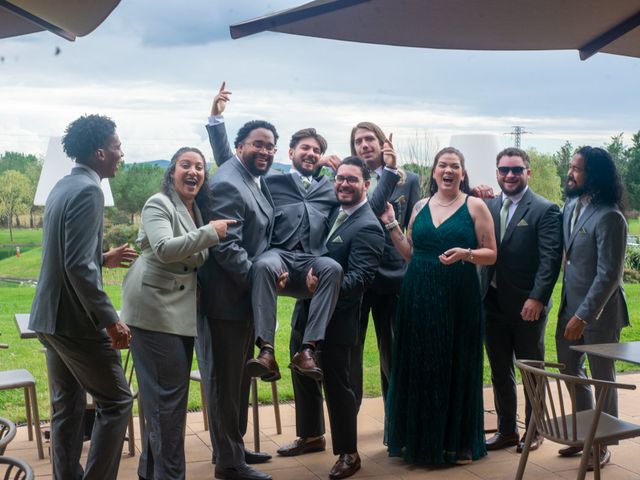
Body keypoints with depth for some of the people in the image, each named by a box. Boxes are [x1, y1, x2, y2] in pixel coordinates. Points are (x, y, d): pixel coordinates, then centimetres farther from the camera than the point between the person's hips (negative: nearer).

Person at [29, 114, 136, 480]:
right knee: (116, 402, 2)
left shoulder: (63, 186, 12)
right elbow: (79, 267, -24)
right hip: (76, 319, -9)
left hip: (50, 317, 9)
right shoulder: (88, 190, -17)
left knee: (67, 408, 15)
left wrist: (105, 258, 25)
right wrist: (111, 320, -21)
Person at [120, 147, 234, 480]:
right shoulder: (159, 205, -10)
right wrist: (210, 232, -23)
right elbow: (164, 249, -25)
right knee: (169, 391, -7)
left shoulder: (197, 210, 15)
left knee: (164, 392, 14)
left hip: (181, 310, 9)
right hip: (154, 308, -9)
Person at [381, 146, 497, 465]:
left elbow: (491, 254, -2)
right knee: (419, 367, 7)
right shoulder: (420, 207, 11)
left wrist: (465, 254, -19)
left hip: (458, 298, -3)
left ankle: (457, 442, 16)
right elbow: (410, 254, 12)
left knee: (456, 367, 3)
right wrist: (391, 225, 4)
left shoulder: (475, 206, 0)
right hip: (419, 298, 3)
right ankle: (419, 439, 20)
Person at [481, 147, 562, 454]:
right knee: (499, 371, 14)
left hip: (527, 306, -5)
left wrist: (537, 298, -20)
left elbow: (551, 258, -14)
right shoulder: (488, 207, 8)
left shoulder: (545, 210, -8)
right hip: (493, 303, 5)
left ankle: (534, 430, 25)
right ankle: (506, 430, 27)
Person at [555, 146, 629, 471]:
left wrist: (583, 315, -21)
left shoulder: (609, 217, -20)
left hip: (599, 311, -8)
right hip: (570, 306, 8)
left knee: (602, 378, 8)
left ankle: (603, 445, 23)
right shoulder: (571, 206, 3)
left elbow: (609, 275, -21)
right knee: (571, 371, 18)